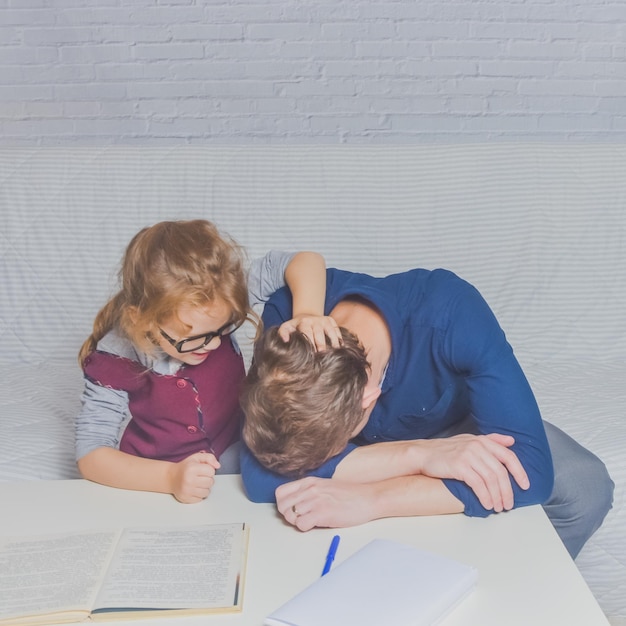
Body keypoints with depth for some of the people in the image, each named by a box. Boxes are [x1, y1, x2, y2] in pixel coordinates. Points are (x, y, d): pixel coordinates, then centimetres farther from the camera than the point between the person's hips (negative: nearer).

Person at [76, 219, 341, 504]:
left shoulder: (218, 302, -16)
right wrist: (171, 478, -28)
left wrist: (307, 314, -33)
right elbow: (90, 454, -16)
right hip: (157, 488, -2)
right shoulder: (115, 362, -20)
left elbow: (305, 262, -13)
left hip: (239, 470, 2)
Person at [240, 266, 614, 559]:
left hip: (456, 424, -1)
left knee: (585, 487, -26)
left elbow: (532, 469, -44)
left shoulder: (453, 315, -40)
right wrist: (418, 454, -49)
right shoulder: (286, 315, -35)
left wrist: (367, 499, -51)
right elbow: (259, 478, -42)